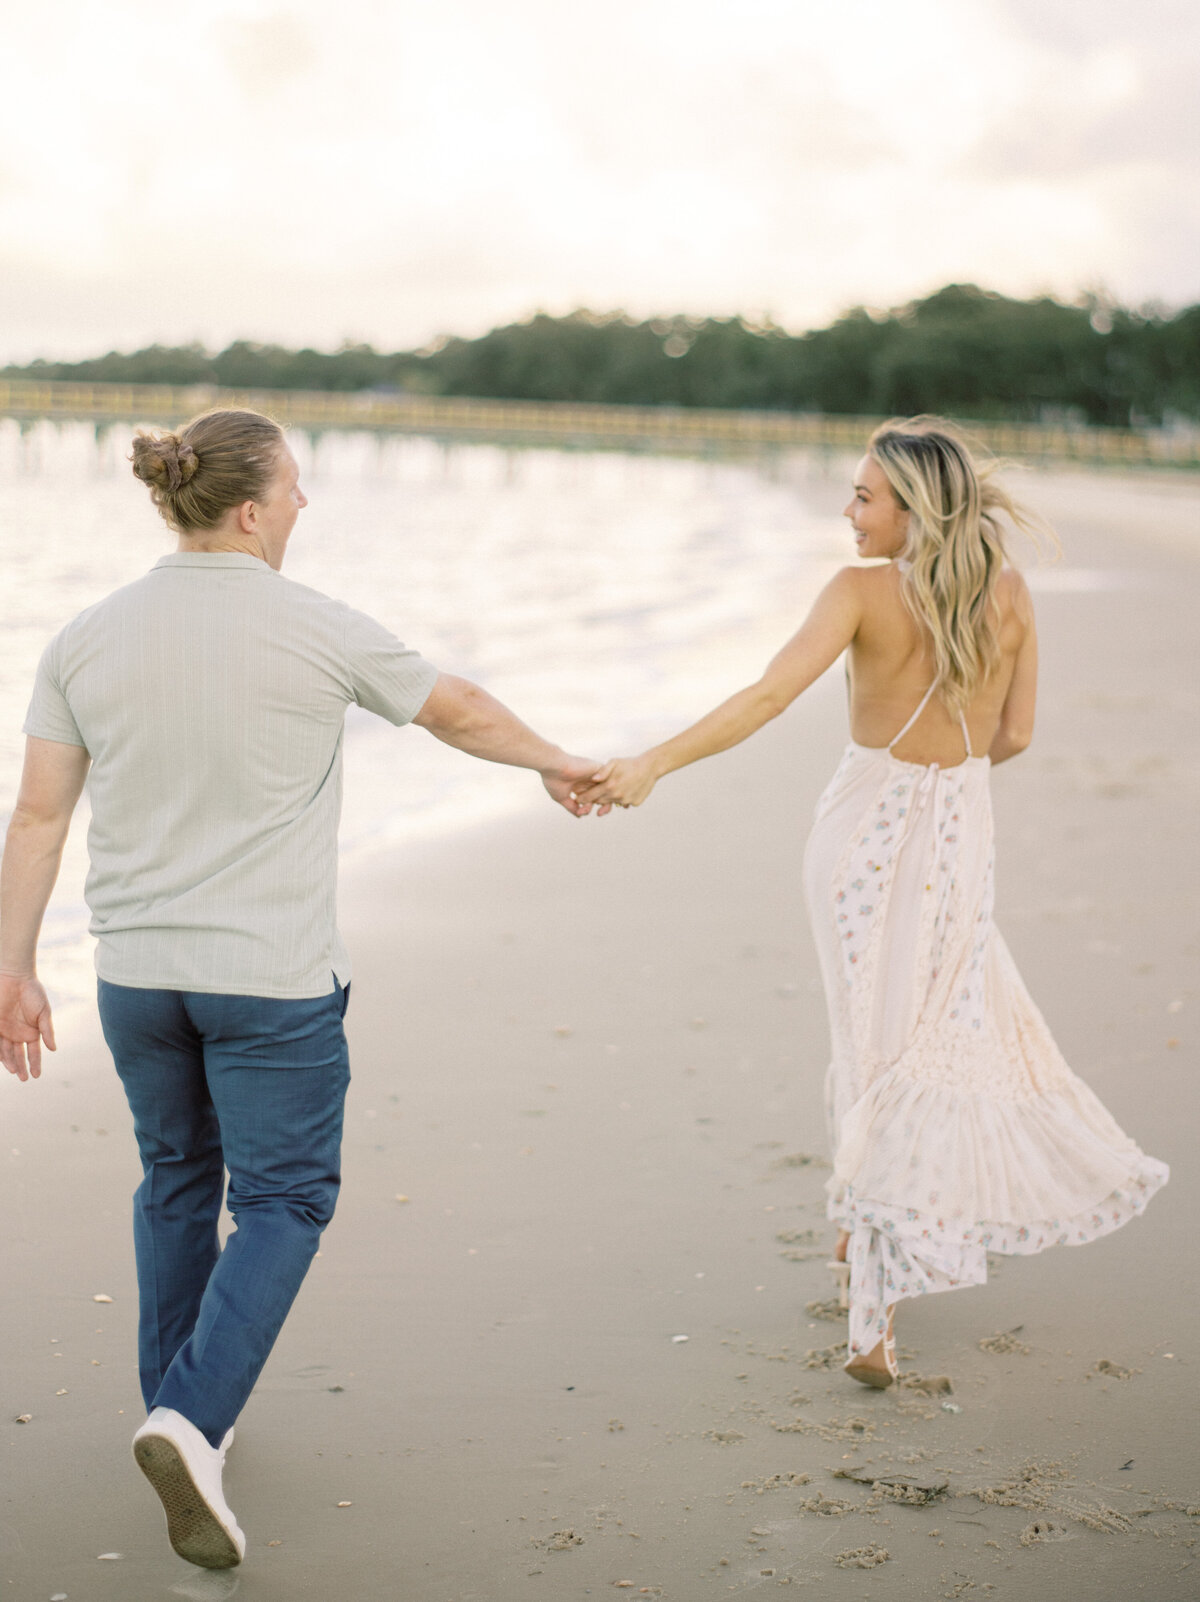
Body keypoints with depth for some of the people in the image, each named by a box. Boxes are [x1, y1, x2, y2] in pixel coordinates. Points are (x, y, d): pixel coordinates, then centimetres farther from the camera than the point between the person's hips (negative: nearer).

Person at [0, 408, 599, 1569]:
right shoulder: (317, 632, -10)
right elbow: (457, 711, 5)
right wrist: (557, 763, 23)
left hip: (137, 971, 4)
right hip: (272, 976, -4)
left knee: (176, 1179, 23)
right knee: (282, 1201, 6)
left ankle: (178, 1410, 33)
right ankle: (192, 1424, -11)